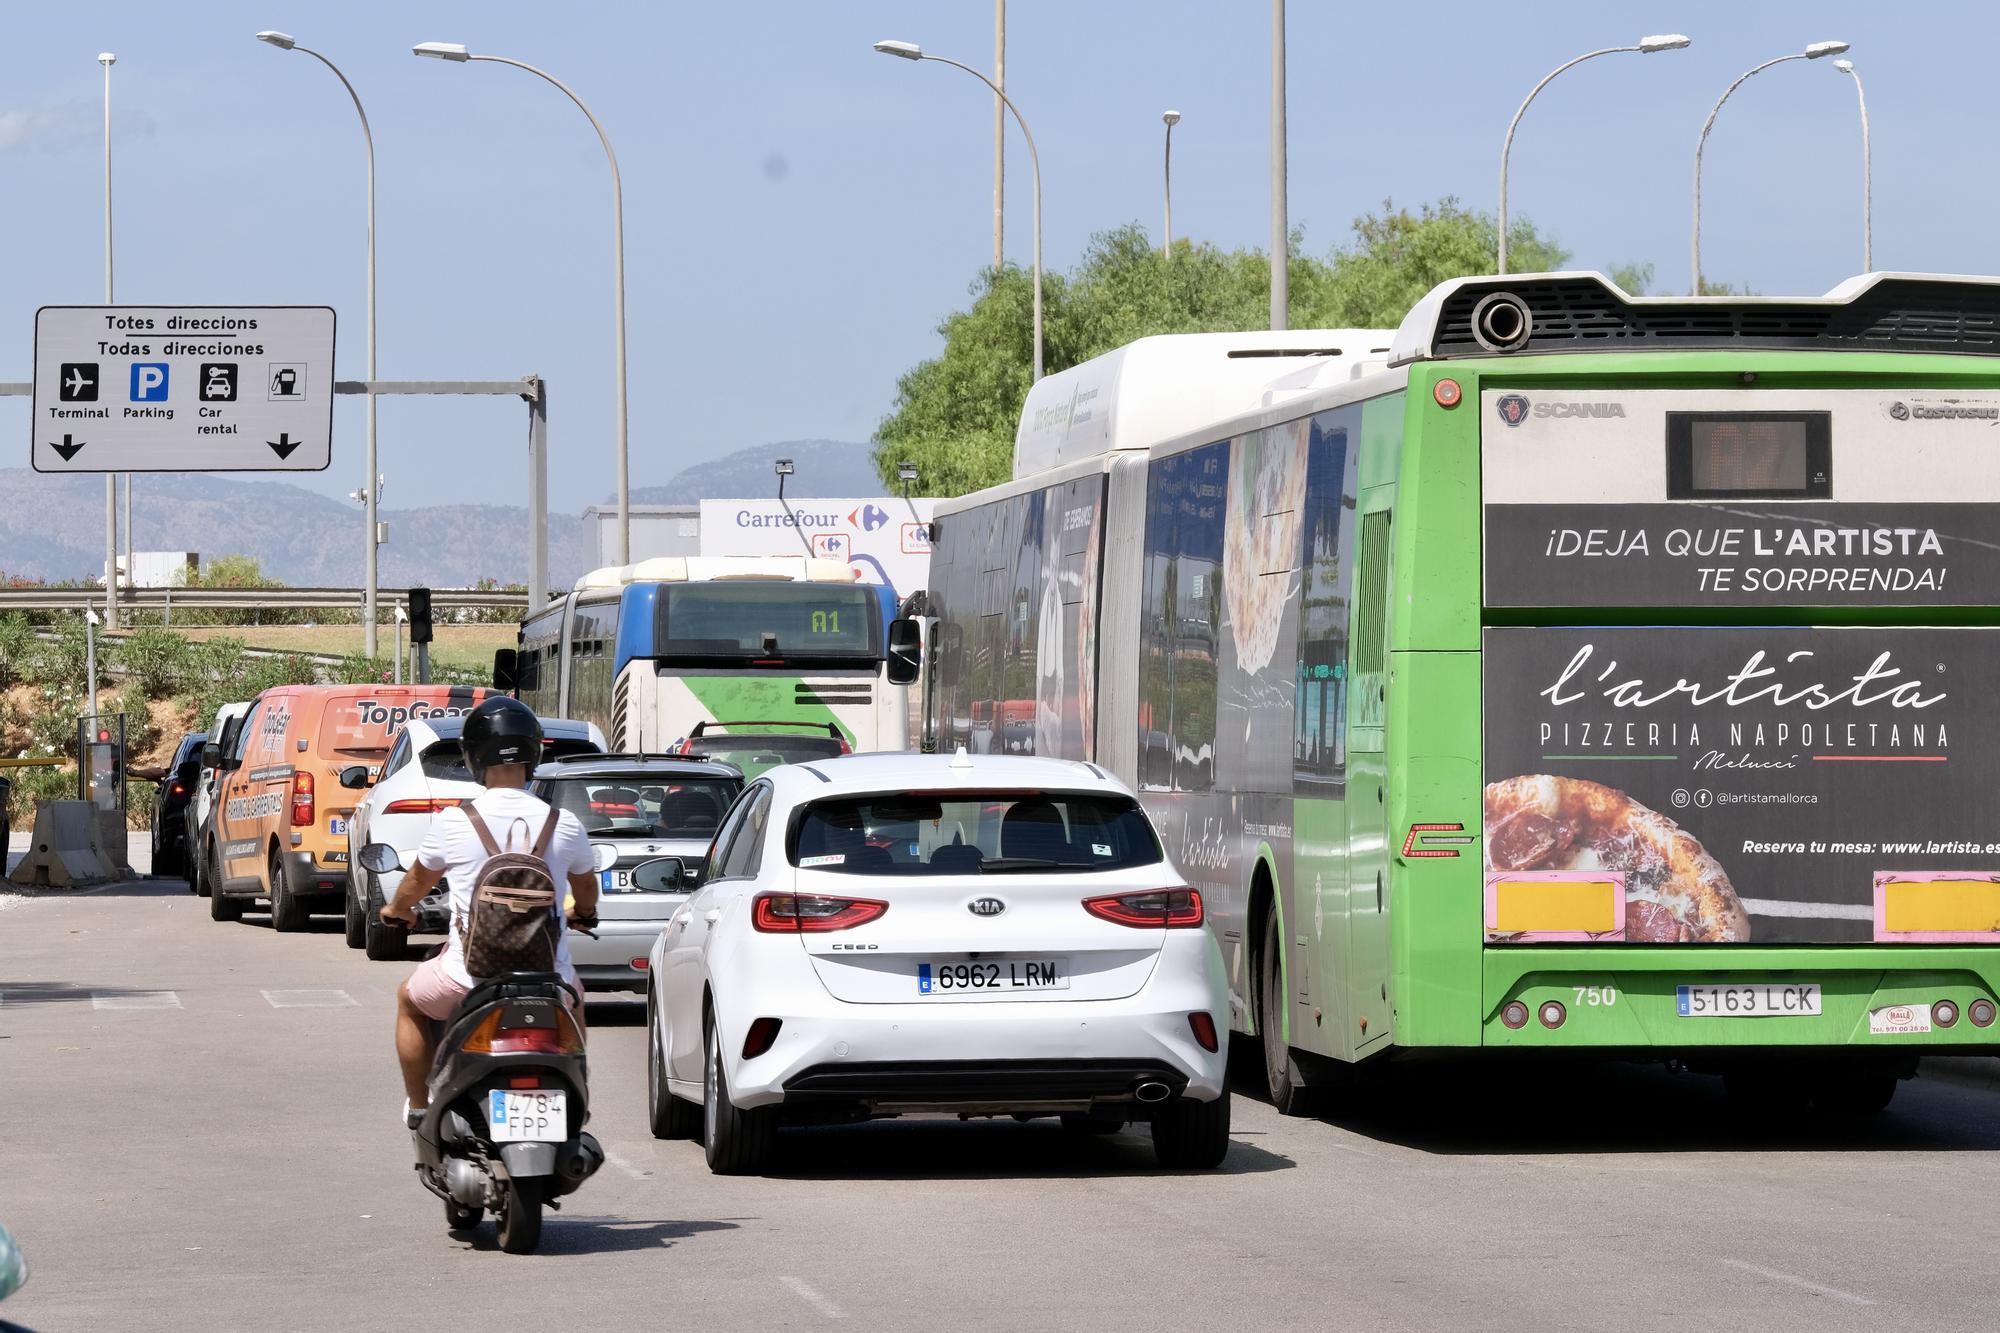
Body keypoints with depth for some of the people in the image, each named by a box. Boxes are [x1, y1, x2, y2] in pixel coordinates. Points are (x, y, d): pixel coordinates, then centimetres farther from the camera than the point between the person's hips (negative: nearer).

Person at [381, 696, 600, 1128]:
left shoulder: (453, 822, -8)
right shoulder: (564, 825, -3)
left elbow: (419, 879, 13)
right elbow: (586, 886, 19)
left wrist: (397, 909, 38)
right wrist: (584, 915, 44)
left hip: (471, 977, -2)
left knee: (409, 1000, 31)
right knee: (573, 1001, 38)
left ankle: (418, 1108, 32)